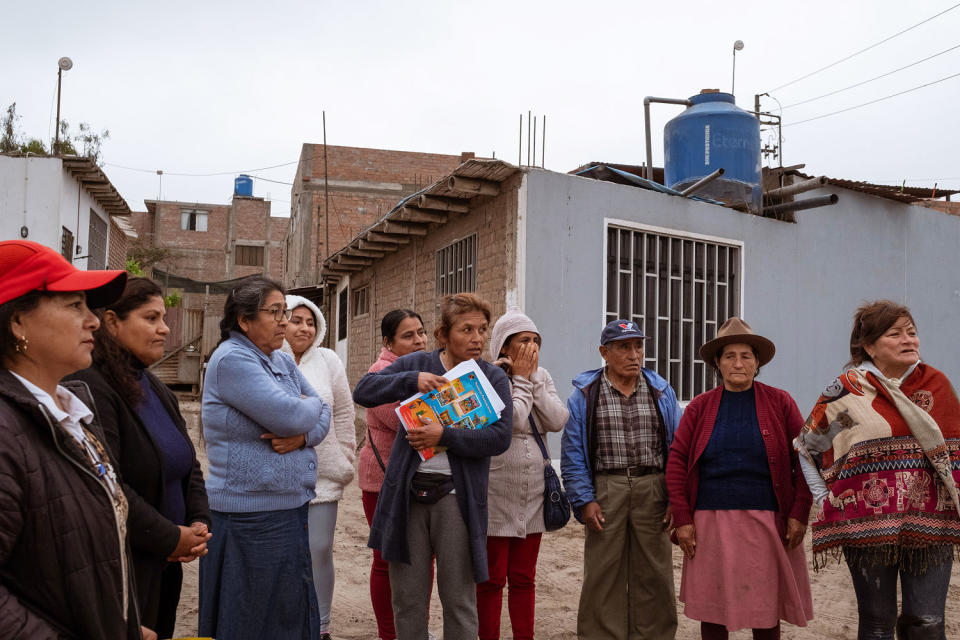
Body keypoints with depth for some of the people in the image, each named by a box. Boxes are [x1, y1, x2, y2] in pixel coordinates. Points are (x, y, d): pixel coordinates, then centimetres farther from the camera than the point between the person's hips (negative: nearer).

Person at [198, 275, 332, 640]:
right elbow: (290, 415, -23)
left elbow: (322, 415, 10)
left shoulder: (282, 361, 13)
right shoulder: (232, 360, -15)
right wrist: (311, 405, -1)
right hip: (252, 517, -8)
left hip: (290, 508, 8)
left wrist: (303, 435, -11)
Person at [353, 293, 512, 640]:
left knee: (458, 599, 5)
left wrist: (445, 436, -18)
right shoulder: (417, 364, 8)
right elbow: (362, 391, 1)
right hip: (407, 493, 2)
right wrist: (412, 380, -12)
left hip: (455, 496, -1)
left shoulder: (493, 377, 3)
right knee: (407, 598, 10)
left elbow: (500, 436, -9)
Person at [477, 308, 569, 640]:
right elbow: (512, 420, -22)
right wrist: (521, 379, -12)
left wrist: (533, 378, -8)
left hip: (532, 494, 5)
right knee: (492, 579, 4)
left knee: (524, 578, 14)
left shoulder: (541, 377, 8)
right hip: (496, 495, -5)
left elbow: (558, 421, -6)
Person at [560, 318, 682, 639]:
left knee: (654, 575, 6)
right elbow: (573, 453, 1)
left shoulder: (662, 392, 10)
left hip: (652, 491, 2)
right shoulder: (585, 394, 3)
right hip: (605, 490, -1)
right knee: (603, 576, 3)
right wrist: (584, 500, -7)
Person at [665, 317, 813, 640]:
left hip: (767, 523, -1)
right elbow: (676, 463, 4)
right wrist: (682, 519, -3)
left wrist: (799, 514, -5)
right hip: (711, 524, 1)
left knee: (766, 612, 6)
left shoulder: (780, 402, 4)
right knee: (711, 611, 7)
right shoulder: (700, 407, 6)